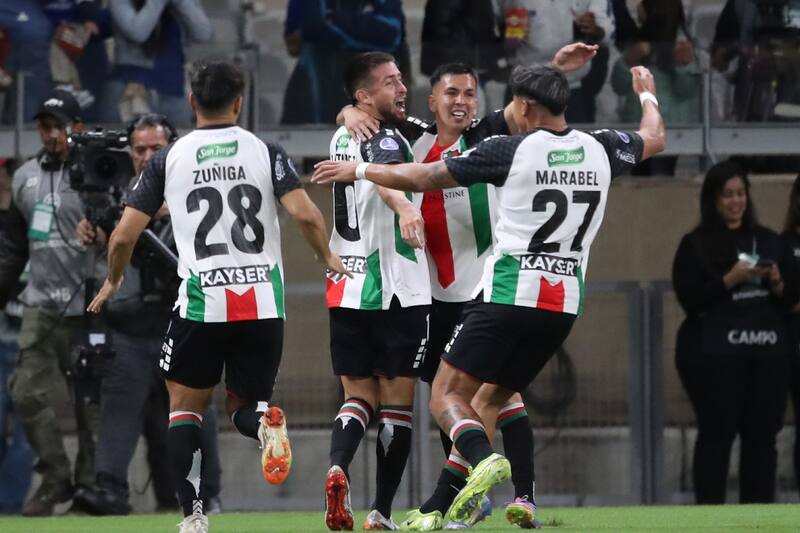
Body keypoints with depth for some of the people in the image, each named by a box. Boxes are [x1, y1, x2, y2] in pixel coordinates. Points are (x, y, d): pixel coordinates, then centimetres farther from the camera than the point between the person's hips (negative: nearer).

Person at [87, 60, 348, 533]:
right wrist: (328, 257, 11)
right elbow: (306, 214, -9)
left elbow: (124, 235, 2)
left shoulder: (169, 158, 4)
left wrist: (113, 281, 22)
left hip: (202, 302, -1)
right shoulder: (266, 152, 3)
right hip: (263, 300, 1)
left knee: (185, 407, 14)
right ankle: (266, 422, -21)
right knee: (244, 405, 17)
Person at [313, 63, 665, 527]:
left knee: (447, 396, -3)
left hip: (508, 292, -6)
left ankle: (484, 459, -33)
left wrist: (358, 170, 11)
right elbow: (654, 139, 29)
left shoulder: (510, 151, -7)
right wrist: (647, 94, 50)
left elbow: (423, 178, -3)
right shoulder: (602, 150, 6)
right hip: (566, 301, 6)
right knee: (497, 397, 18)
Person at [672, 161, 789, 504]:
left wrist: (777, 285, -5)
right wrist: (730, 280, -17)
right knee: (716, 434, -7)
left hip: (767, 351, 4)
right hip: (714, 354, -4)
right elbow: (690, 301, -9)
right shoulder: (696, 245, 0)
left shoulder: (767, 240, 14)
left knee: (763, 434, 2)